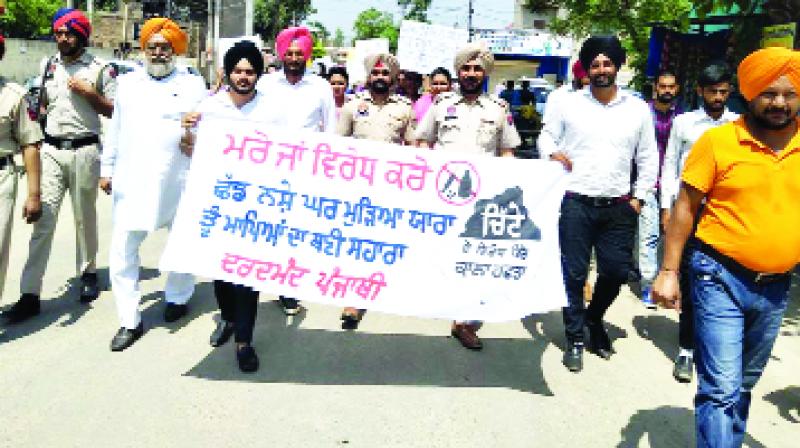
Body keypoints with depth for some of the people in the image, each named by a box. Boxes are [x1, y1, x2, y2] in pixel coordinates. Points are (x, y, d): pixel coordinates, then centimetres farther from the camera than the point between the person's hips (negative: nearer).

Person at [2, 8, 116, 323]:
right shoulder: (48, 65, 12)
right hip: (52, 149, 3)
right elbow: (40, 103, 24)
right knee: (43, 219, -3)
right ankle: (30, 294, -3)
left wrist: (88, 92, -12)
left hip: (84, 151, -3)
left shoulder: (101, 69, 0)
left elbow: (114, 111, 0)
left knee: (84, 217, 10)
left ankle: (88, 273, 29)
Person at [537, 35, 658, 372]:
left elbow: (648, 158, 12)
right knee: (574, 274, 1)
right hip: (575, 202, -2)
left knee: (617, 271, 5)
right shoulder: (569, 104, 3)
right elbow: (546, 136, 11)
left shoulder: (637, 109, 7)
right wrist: (552, 154, -11)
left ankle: (594, 318, 35)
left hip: (618, 206, 2)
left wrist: (639, 196, 5)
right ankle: (575, 338, 18)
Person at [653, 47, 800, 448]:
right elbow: (685, 207, -6)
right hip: (721, 278, -4)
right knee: (721, 388, -7)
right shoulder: (717, 141, -9)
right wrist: (669, 271, -10)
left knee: (743, 384, 21)